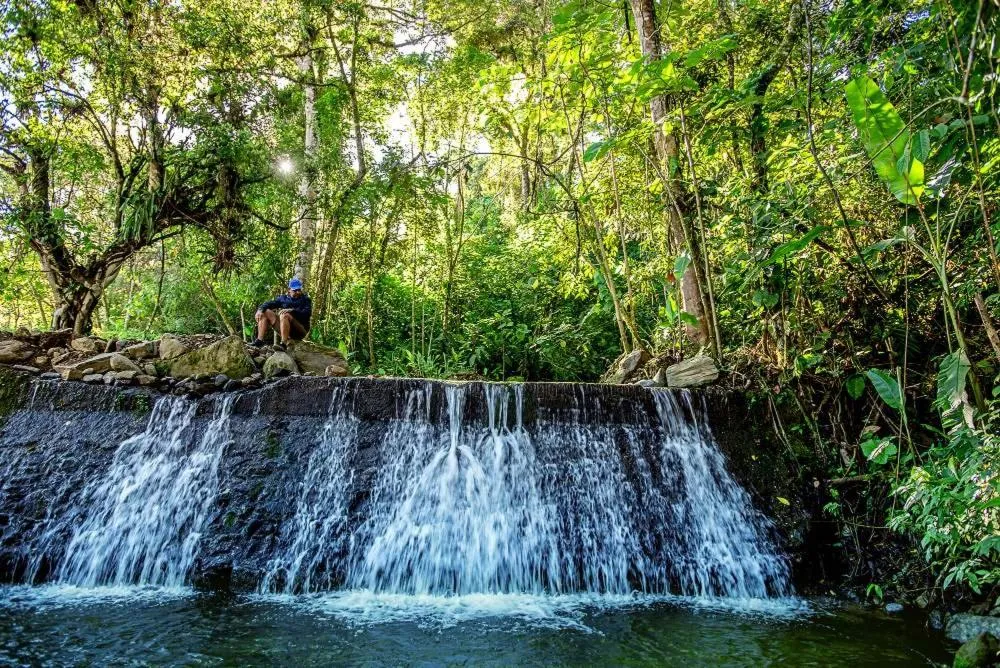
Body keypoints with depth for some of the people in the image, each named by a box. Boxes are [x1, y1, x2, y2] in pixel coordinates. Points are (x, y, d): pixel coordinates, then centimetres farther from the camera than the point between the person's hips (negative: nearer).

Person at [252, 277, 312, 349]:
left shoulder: (305, 299, 5)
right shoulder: (283, 298, 18)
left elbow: (307, 313, -12)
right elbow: (270, 303, 9)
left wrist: (292, 310, -27)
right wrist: (260, 309, -11)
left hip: (300, 330, -5)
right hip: (284, 330, 5)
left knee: (285, 315, -32)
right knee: (265, 312, -3)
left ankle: (284, 344, -39)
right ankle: (259, 340, -15)